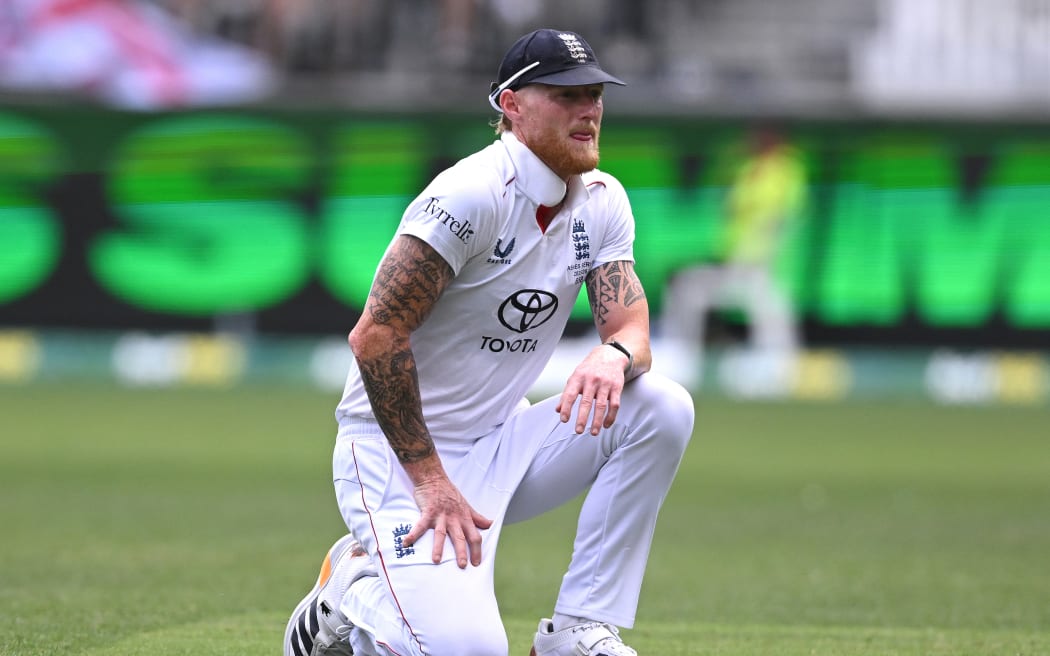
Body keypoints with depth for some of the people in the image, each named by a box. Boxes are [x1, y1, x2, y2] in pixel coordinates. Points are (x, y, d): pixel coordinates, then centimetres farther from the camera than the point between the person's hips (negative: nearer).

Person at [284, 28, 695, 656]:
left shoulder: (602, 200, 4)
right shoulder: (473, 194, -20)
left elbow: (634, 328, -2)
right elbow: (375, 337, -23)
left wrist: (614, 355, -29)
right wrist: (429, 480, -24)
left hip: (500, 447, 8)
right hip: (396, 448, -7)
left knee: (663, 405, -14)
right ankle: (354, 590, 7)